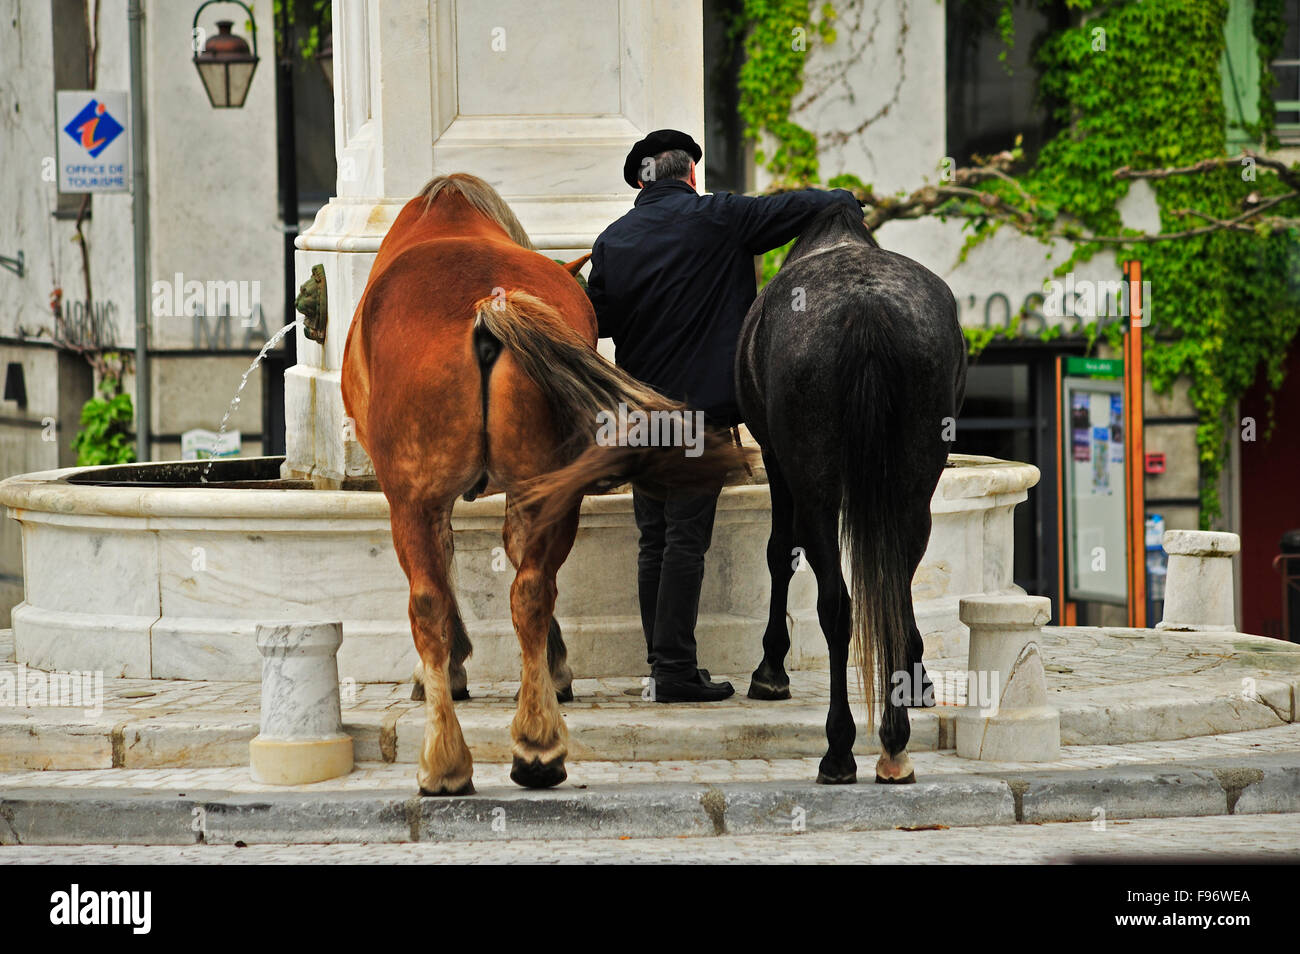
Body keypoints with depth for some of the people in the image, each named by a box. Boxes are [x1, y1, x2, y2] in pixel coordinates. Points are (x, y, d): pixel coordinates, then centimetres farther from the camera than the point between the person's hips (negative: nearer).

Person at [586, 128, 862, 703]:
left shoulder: (614, 240, 7)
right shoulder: (717, 219, -5)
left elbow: (595, 323, 7)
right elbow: (795, 209, -4)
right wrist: (844, 200, 15)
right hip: (699, 406, -5)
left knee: (655, 540, 10)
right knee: (685, 540, -5)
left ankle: (662, 663, 13)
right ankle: (674, 670, -7)